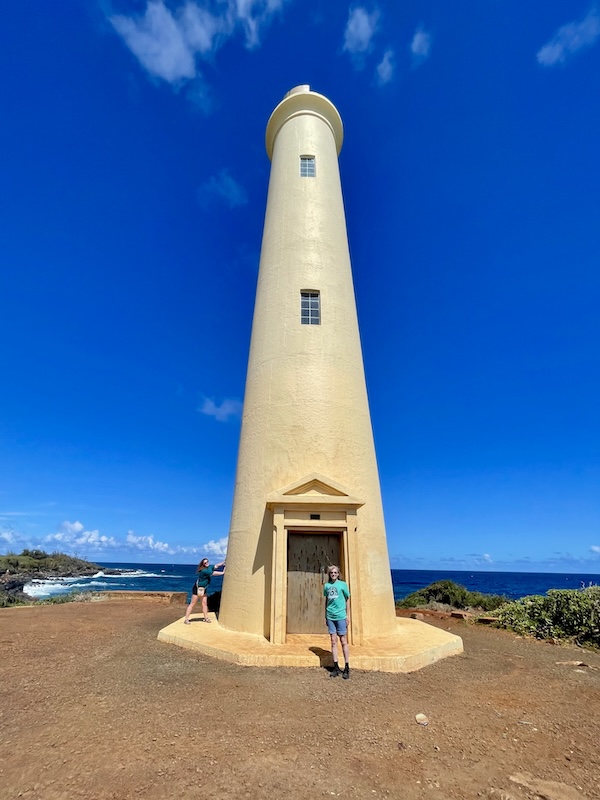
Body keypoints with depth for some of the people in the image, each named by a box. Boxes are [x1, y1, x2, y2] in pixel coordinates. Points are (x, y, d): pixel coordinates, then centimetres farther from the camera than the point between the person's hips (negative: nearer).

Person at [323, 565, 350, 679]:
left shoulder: (343, 584, -4)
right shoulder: (326, 585, 5)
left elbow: (347, 600, 1)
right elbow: (326, 601, 13)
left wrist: (348, 615, -1)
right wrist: (325, 616, 13)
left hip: (341, 616, -3)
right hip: (330, 617, 3)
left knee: (343, 642, 4)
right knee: (333, 642, 9)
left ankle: (347, 668, 14)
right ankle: (336, 667, 19)